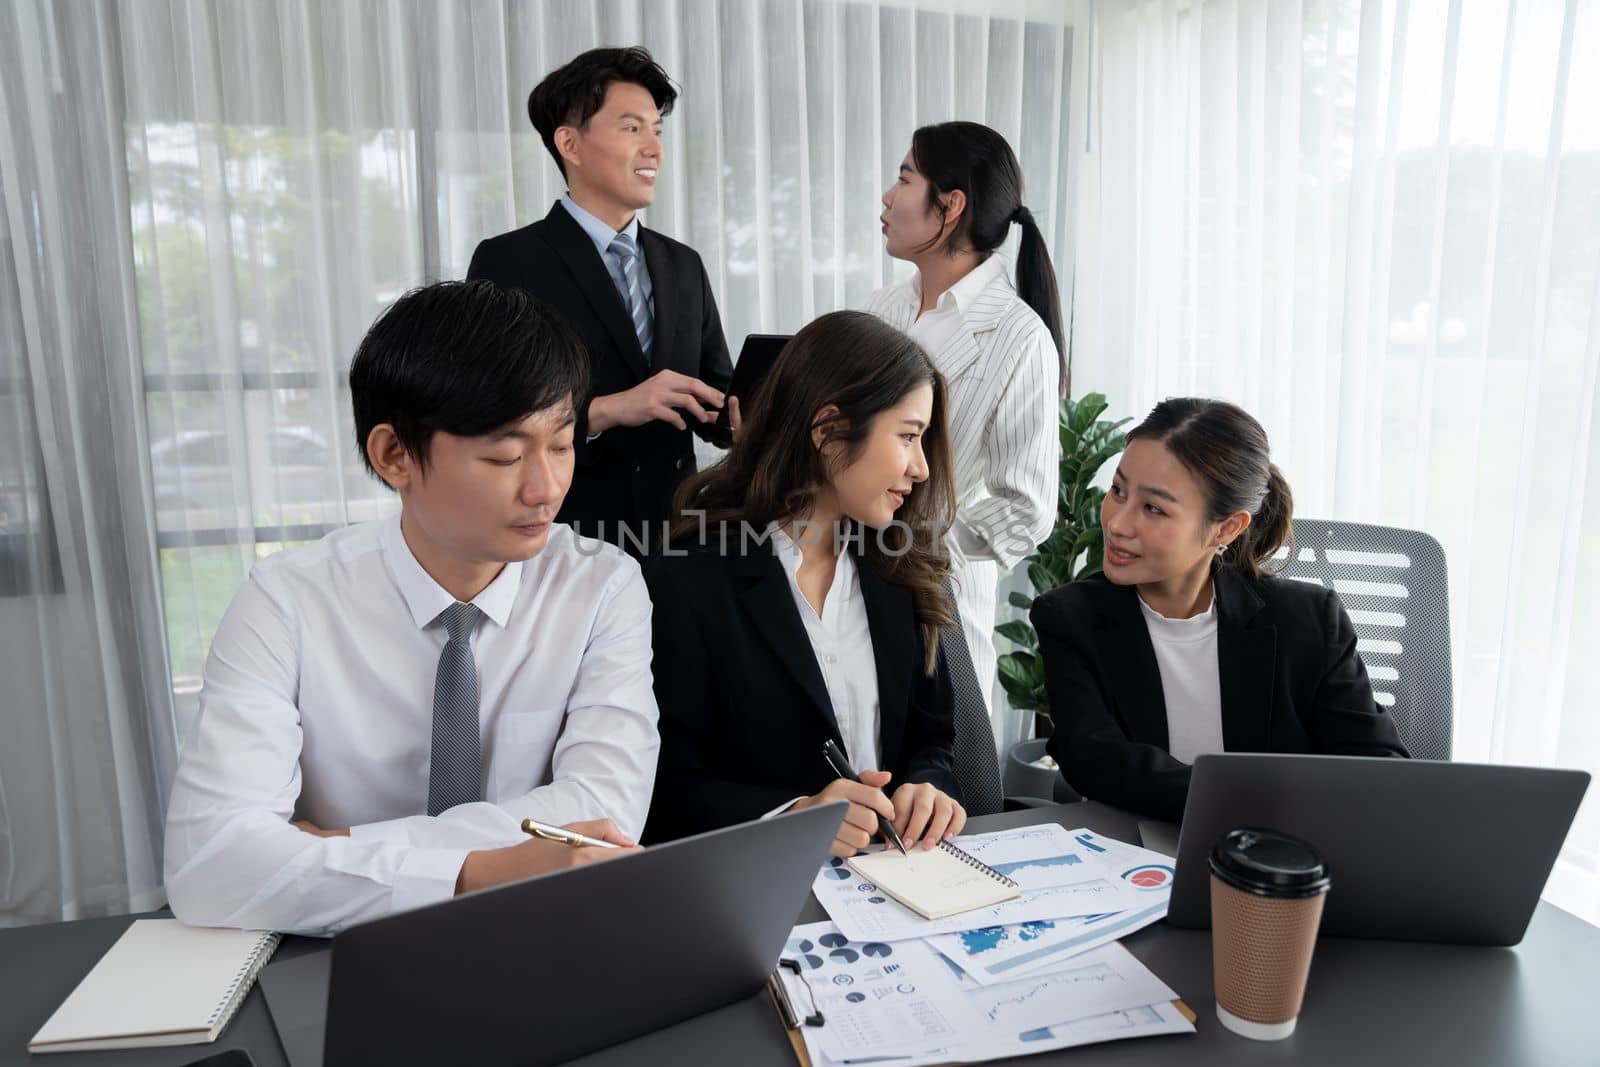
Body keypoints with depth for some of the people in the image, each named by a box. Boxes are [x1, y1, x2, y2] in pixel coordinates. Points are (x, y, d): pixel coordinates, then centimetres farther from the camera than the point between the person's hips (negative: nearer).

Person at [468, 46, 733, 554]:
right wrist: (604, 411, -25)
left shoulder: (684, 265, 8)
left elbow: (716, 400, 10)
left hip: (674, 537, 5)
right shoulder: (507, 263, -8)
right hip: (560, 543, -5)